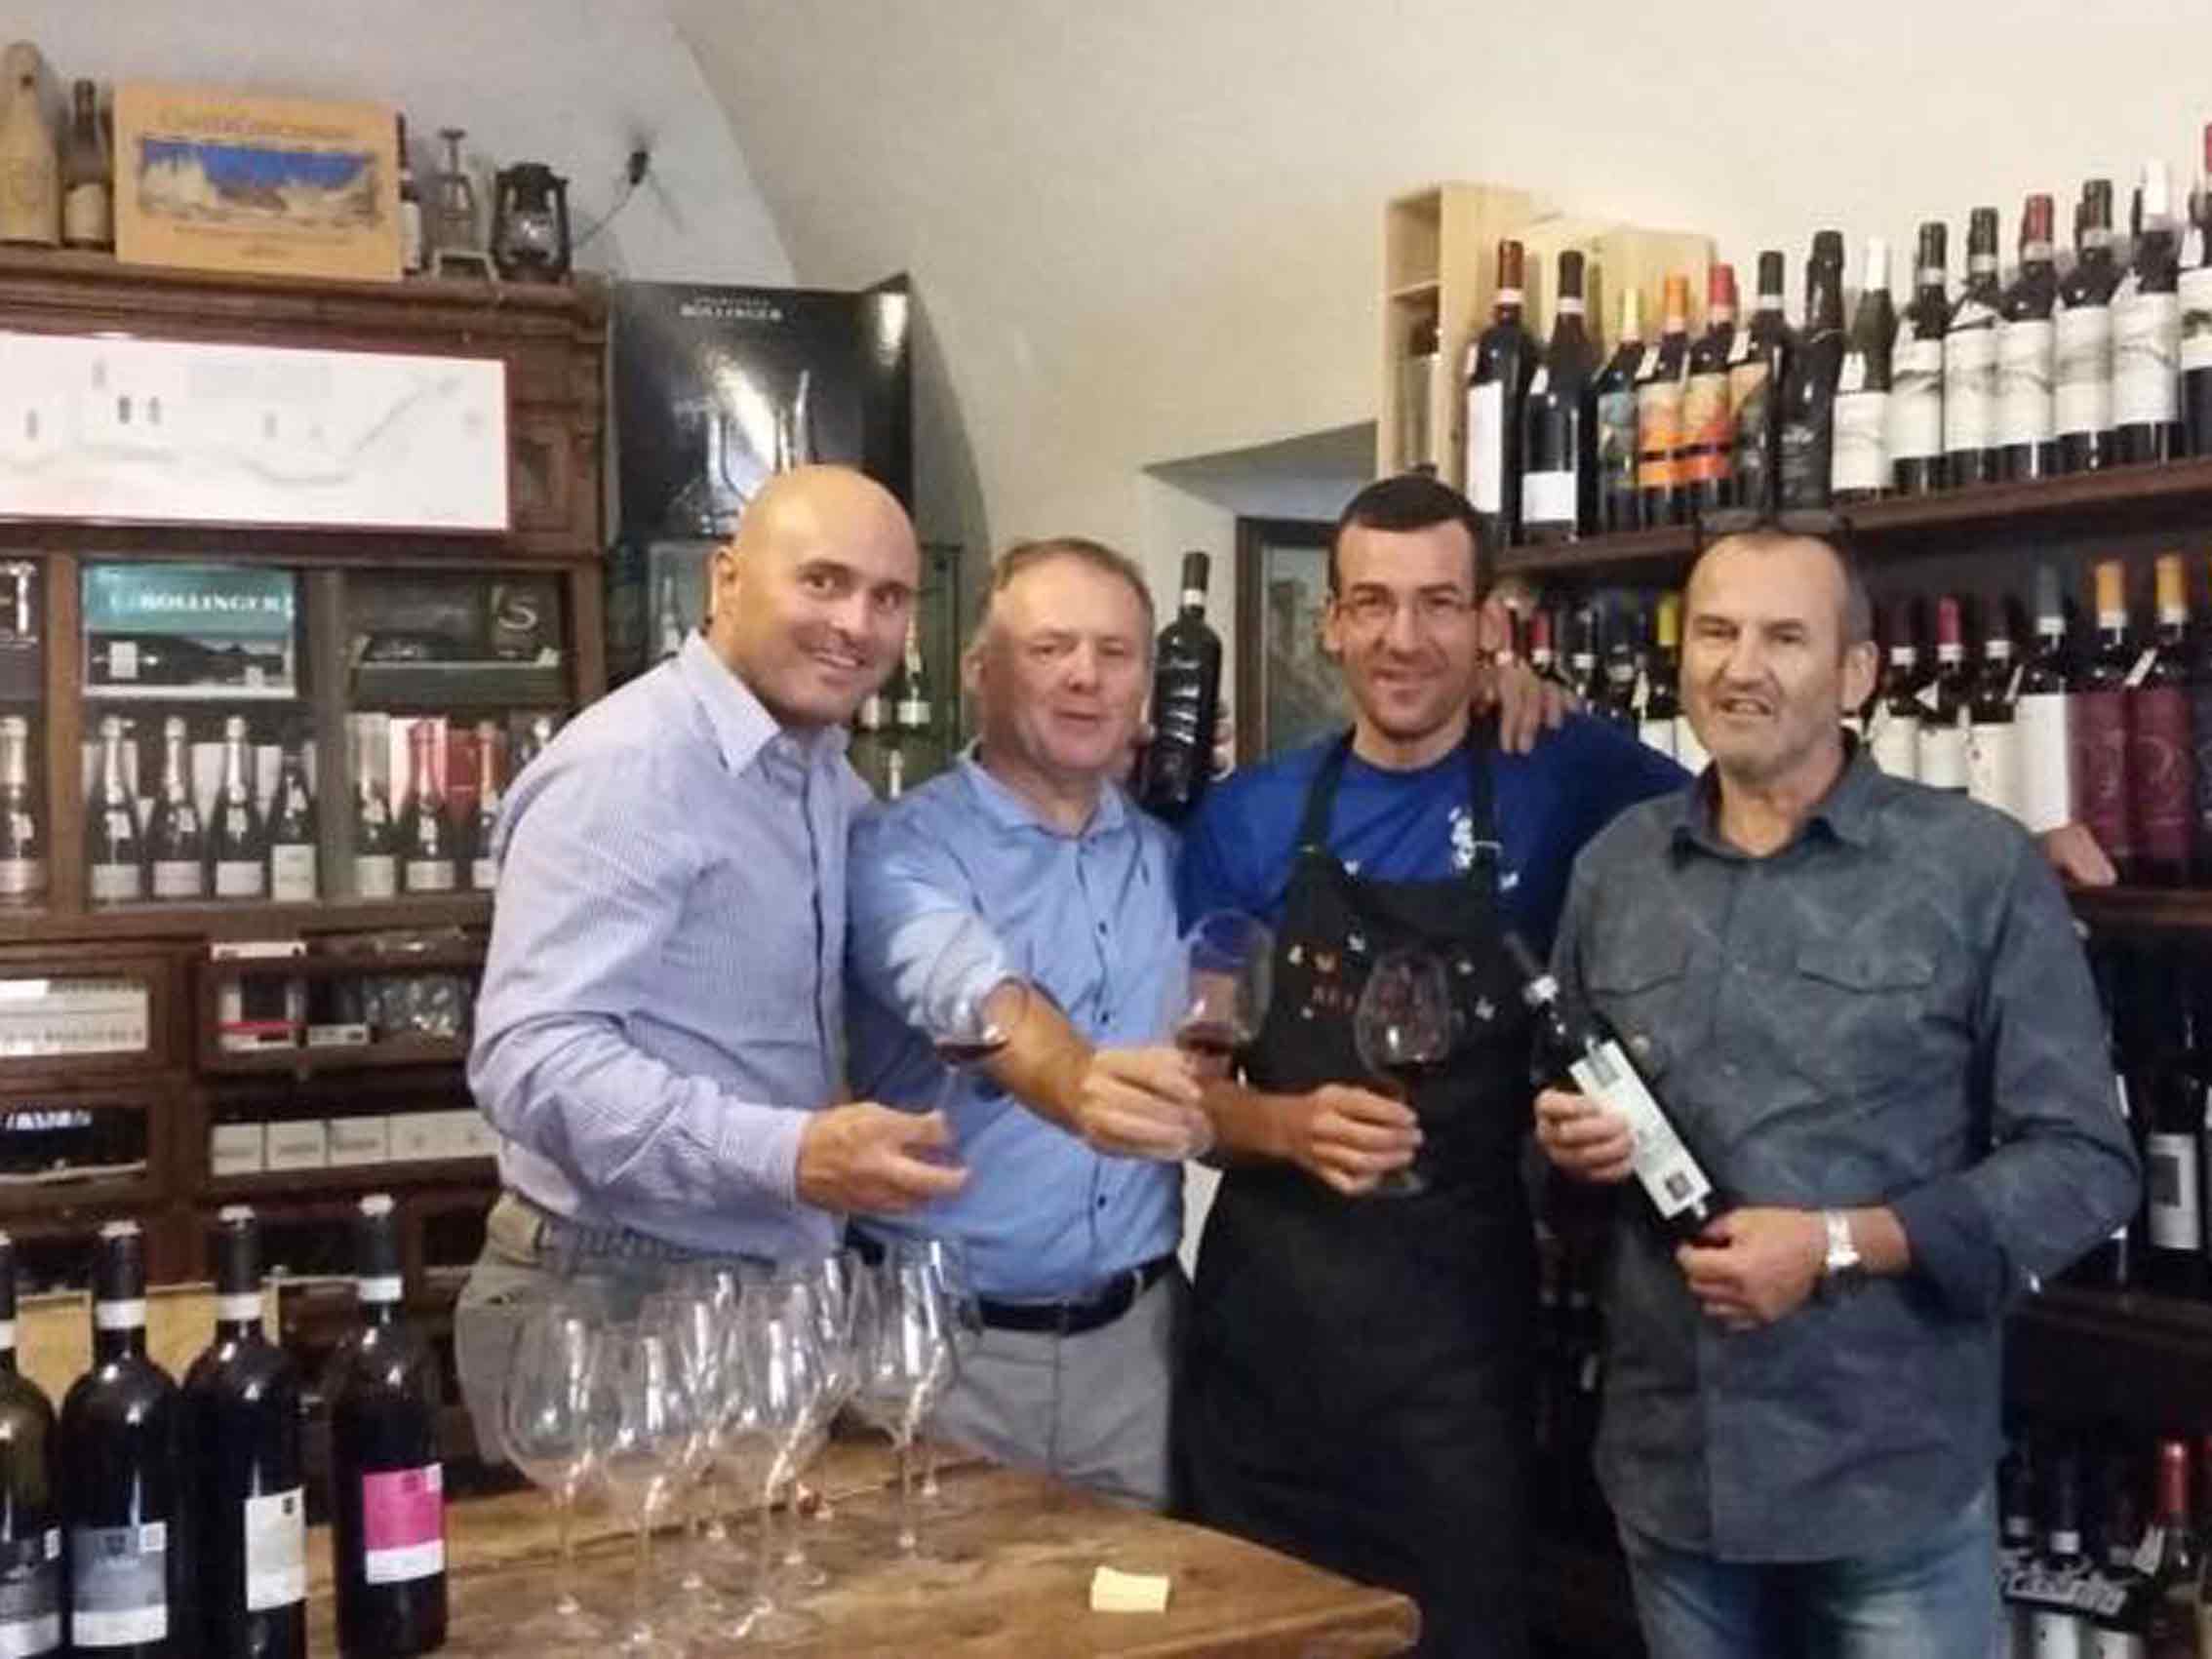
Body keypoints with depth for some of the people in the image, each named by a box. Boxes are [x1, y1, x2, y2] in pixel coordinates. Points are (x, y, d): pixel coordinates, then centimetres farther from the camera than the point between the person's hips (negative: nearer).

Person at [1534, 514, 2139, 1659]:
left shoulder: (1980, 869, -7)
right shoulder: (1613, 868, 7)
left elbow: (2084, 1163, -8)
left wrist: (1839, 1245, -17)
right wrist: (1562, 1142, -5)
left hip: (1894, 1478, -4)